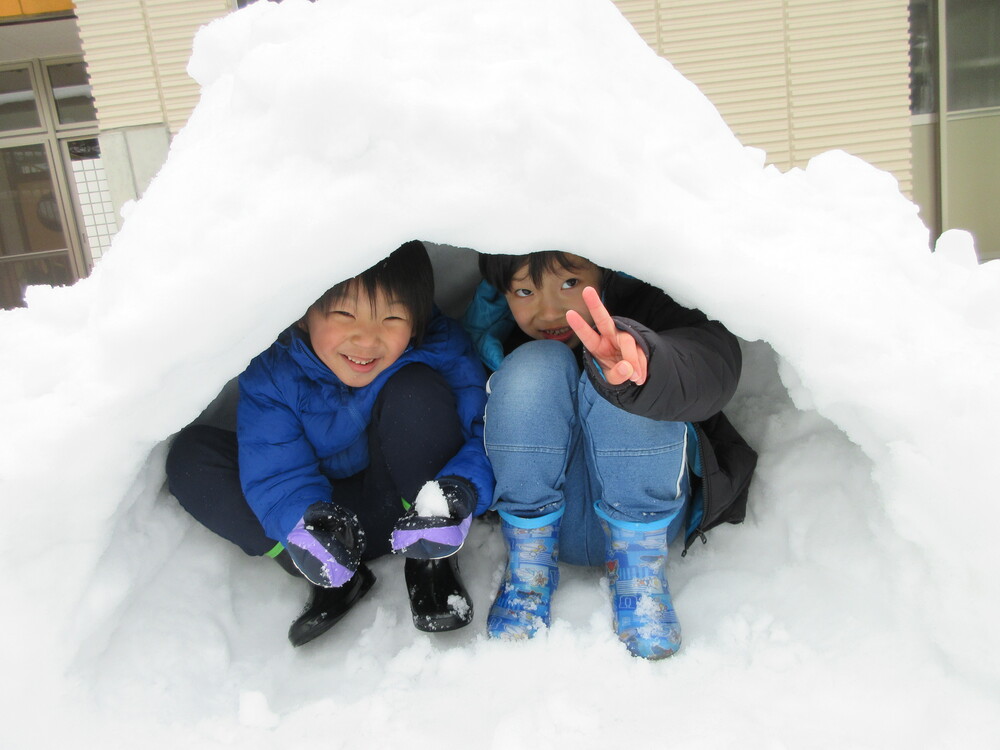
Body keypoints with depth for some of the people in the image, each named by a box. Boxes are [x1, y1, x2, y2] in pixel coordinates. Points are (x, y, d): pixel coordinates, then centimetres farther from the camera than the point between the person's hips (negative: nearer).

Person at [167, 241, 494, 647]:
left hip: (407, 509, -2)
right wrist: (303, 521, -44)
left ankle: (431, 562, -14)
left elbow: (484, 432, -26)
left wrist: (461, 489, -47)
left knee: (414, 391, -30)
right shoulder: (273, 370, -18)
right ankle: (335, 577, -18)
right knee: (191, 454, -16)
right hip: (326, 504, 2)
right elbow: (275, 468, -22)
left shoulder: (440, 350, -21)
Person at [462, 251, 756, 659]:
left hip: (645, 516, -1)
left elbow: (716, 355, -38)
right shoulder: (497, 330, -6)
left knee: (623, 382, -29)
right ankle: (529, 568, -12)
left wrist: (641, 364, -59)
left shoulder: (638, 304, -16)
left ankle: (638, 569, -14)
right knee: (537, 366, -25)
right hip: (540, 517, 2)